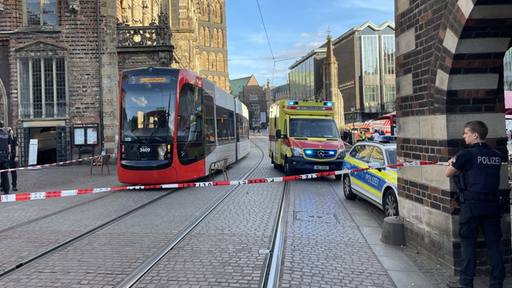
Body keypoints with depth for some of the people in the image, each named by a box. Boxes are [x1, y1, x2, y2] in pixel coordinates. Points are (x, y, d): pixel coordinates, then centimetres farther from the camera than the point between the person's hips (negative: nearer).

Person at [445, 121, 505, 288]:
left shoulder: (466, 154, -9)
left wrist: (453, 164, 23)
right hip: (492, 203, 5)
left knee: (468, 242, 3)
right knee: (493, 243, 10)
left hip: (472, 203, -5)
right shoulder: (496, 155, 9)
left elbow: (448, 174, 2)